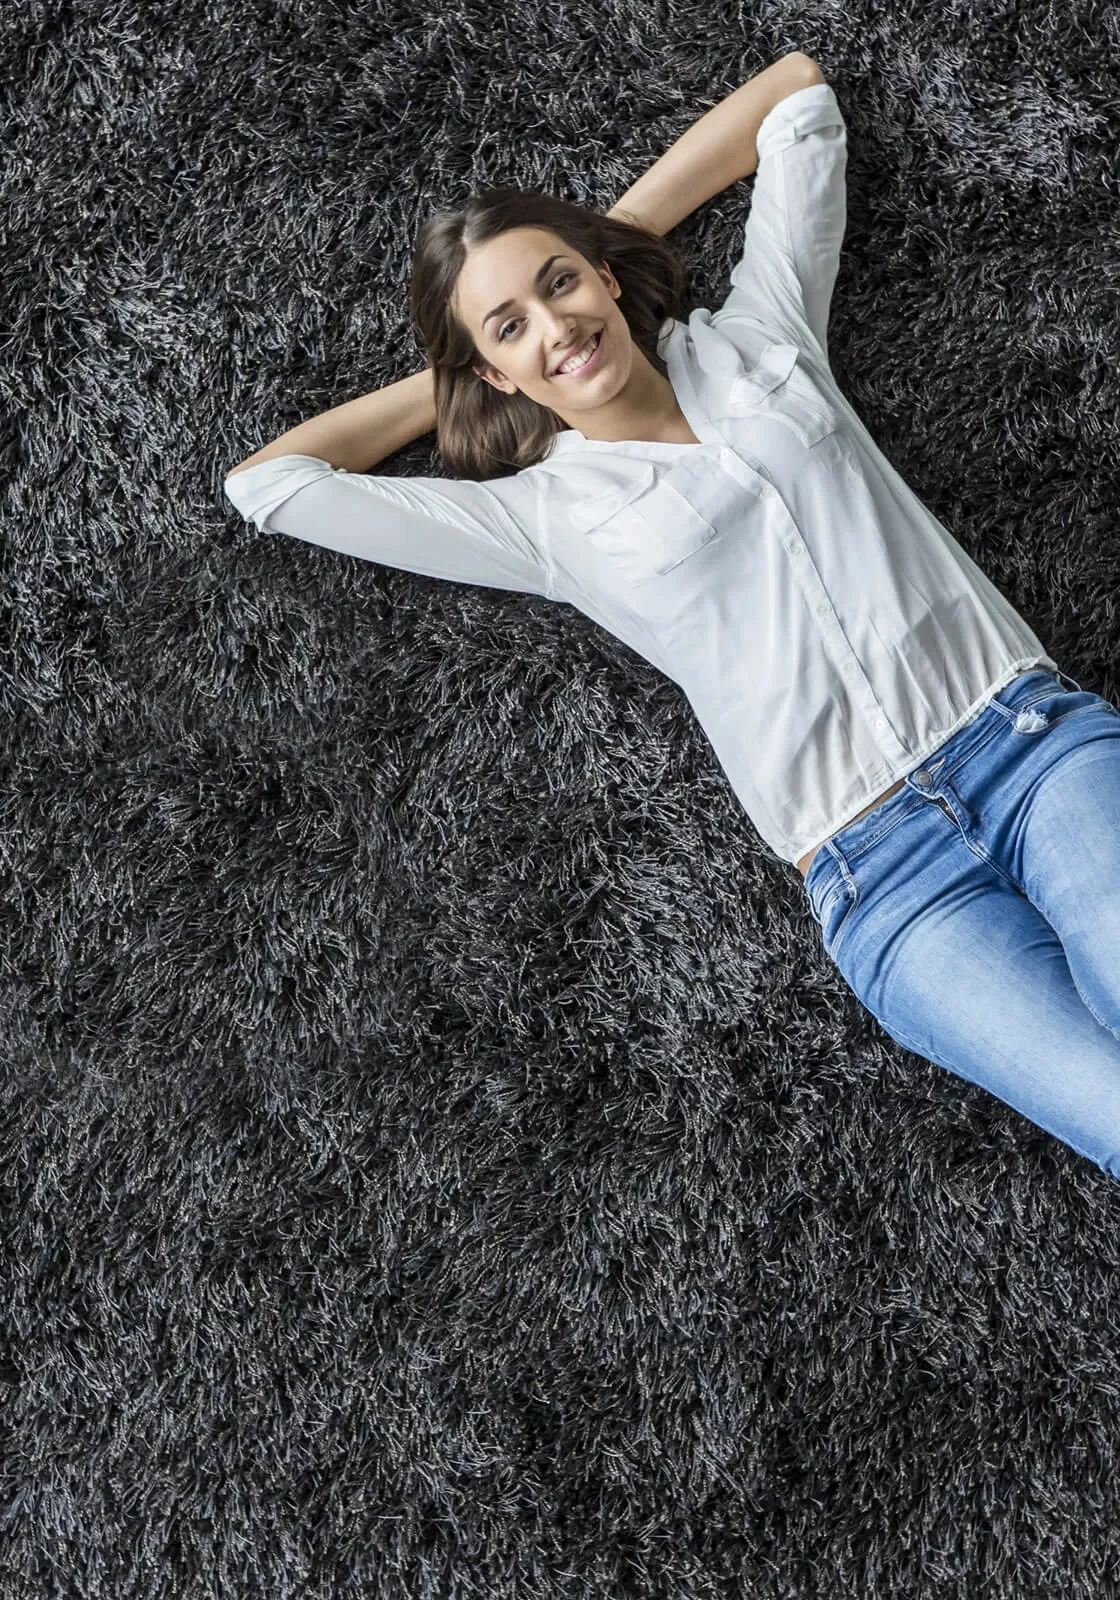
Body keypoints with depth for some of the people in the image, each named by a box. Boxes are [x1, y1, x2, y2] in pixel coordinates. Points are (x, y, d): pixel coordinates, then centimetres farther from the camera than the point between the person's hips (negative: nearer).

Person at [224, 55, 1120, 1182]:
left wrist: (621, 229, 22)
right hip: (883, 878, -2)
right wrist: (455, 375, 18)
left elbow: (797, 94, 27)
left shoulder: (757, 336, 16)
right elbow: (267, 486, 11)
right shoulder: (548, 513, 9)